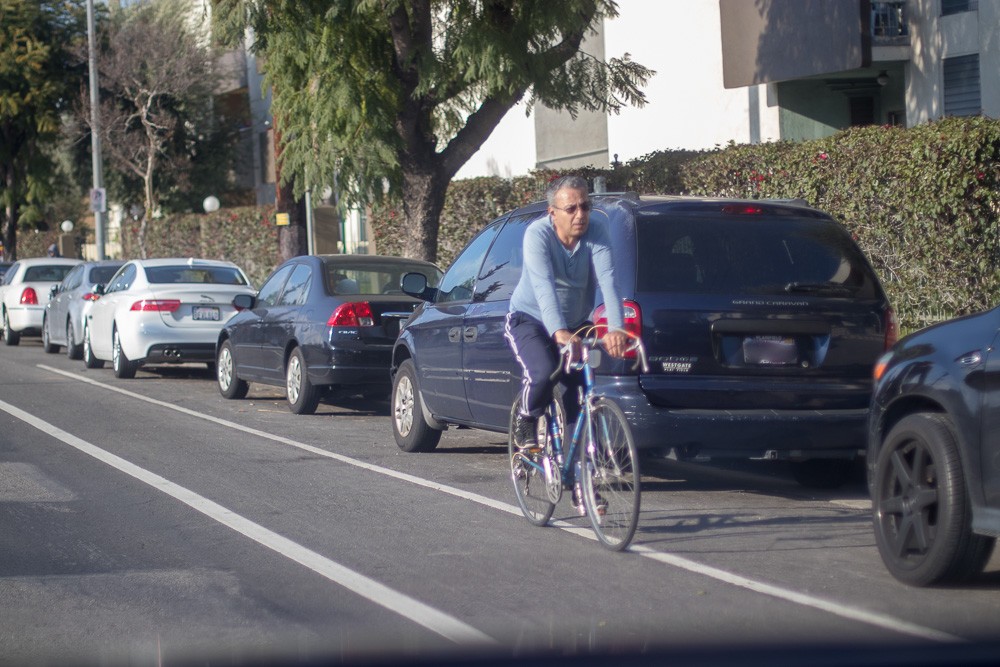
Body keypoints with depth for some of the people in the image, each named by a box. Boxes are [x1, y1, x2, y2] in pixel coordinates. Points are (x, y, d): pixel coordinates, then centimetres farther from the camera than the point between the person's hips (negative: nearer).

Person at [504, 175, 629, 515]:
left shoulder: (597, 232, -16)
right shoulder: (537, 234, -24)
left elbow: (607, 280, -30)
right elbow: (543, 285, -37)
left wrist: (616, 328, -46)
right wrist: (559, 332, -52)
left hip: (576, 325, 3)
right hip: (530, 321, -3)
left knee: (582, 397, -7)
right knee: (543, 373, -32)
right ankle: (525, 423, 0)